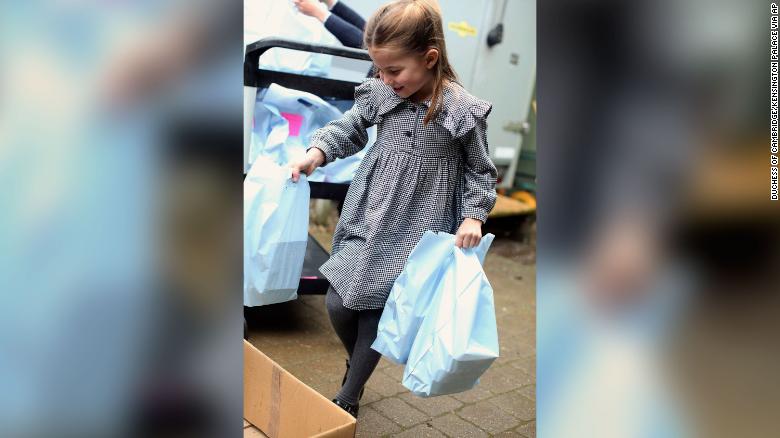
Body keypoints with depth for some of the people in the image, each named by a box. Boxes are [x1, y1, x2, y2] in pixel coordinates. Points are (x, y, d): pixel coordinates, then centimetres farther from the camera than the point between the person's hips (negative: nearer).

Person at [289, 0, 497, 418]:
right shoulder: (379, 93, -5)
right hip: (368, 219, 4)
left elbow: (480, 171, -1)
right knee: (338, 304, 4)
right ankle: (356, 364, 37)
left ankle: (348, 397, 25)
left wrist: (473, 216, -11)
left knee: (378, 313, 4)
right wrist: (316, 154, -8)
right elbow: (348, 129, 9)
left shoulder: (465, 111, -12)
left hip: (415, 232, -3)